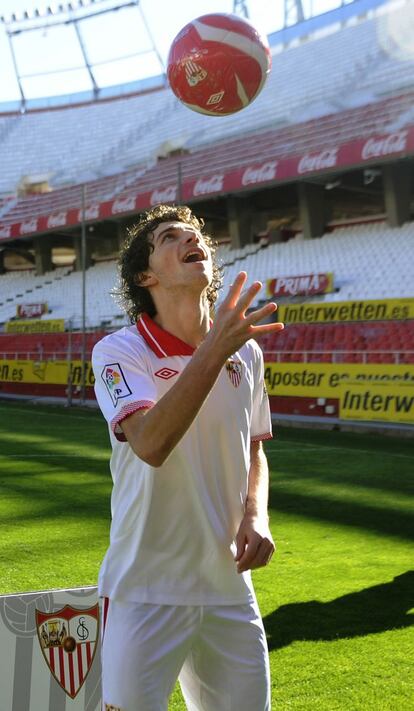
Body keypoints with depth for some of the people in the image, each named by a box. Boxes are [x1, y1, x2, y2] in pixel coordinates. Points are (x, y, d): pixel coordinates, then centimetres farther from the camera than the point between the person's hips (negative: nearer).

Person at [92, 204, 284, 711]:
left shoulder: (246, 351, 5)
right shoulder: (119, 352, -10)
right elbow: (150, 444, -28)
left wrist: (256, 517, -1)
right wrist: (216, 348, -32)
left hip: (229, 584, 5)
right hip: (146, 591, -4)